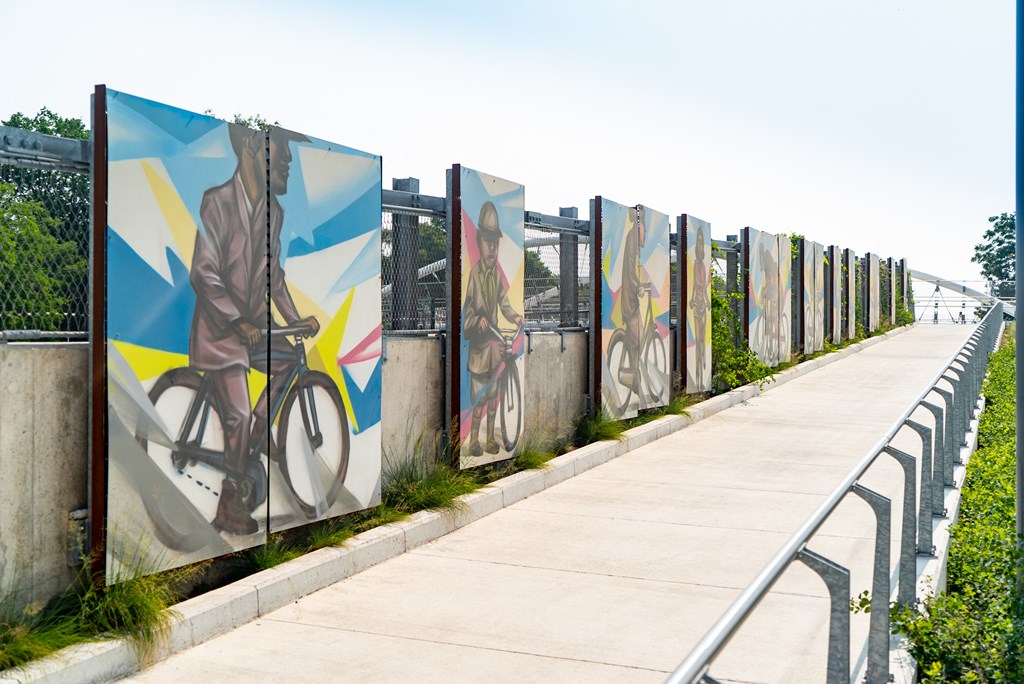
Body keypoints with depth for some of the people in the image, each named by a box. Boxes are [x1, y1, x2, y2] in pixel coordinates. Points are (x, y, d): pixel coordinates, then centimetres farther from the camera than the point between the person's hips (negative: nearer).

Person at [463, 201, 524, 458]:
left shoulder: (497, 273, 3)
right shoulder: (474, 274, -16)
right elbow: (467, 312, -14)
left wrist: (515, 317, -7)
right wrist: (477, 321, -32)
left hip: (494, 343, 6)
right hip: (478, 344, -6)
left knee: (493, 395, 13)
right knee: (479, 397, -1)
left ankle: (490, 438, 25)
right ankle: (473, 440, 14)